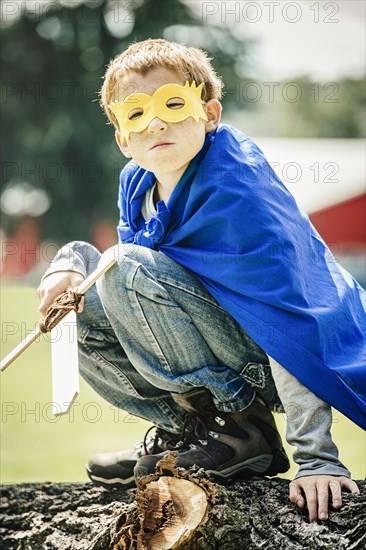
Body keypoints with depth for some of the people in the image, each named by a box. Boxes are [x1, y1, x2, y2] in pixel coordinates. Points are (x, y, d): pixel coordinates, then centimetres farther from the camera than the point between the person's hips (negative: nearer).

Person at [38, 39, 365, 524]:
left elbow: (290, 321, -28)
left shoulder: (235, 188, -24)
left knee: (130, 270, -25)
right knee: (74, 276, 1)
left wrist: (317, 458, -33)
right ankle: (187, 427, 3)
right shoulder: (137, 184, 1)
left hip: (268, 367, -8)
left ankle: (241, 430, -14)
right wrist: (72, 267, -9)